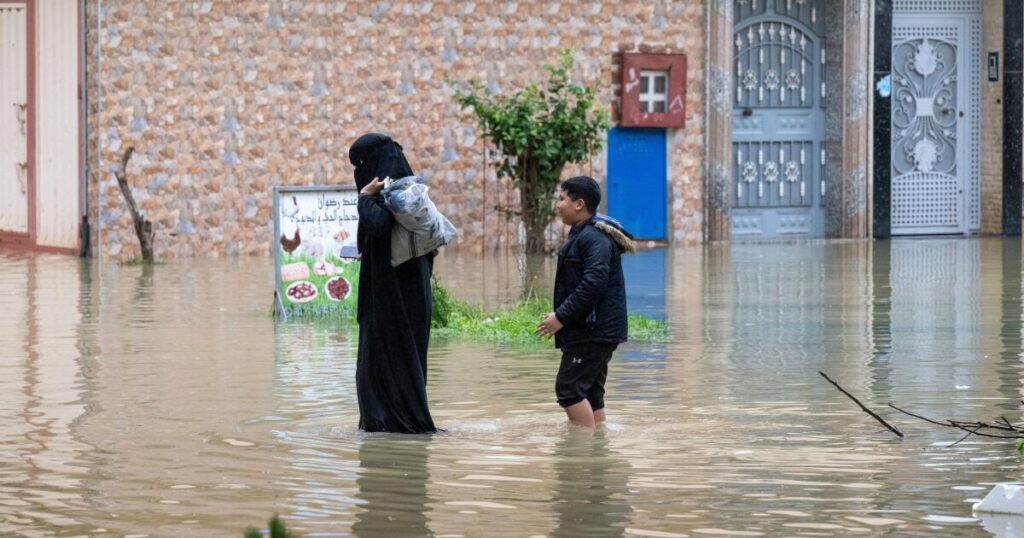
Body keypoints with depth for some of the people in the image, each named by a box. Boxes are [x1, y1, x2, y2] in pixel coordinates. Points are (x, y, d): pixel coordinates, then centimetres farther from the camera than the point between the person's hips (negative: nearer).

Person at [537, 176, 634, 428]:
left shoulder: (595, 237, -16)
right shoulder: (581, 234, 18)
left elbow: (593, 284, -26)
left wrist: (561, 316, -22)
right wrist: (561, 315, 17)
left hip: (593, 330, -11)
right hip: (593, 331, 11)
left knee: (568, 389, -11)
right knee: (590, 392, 12)